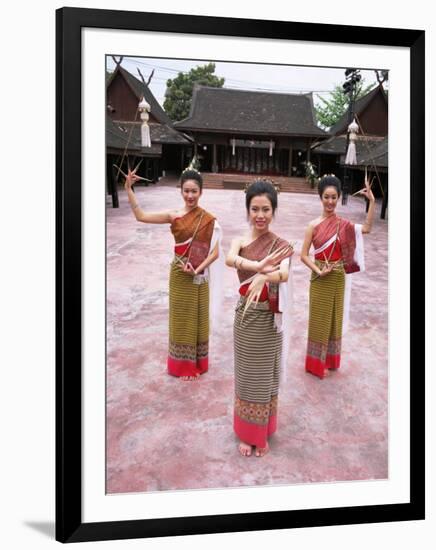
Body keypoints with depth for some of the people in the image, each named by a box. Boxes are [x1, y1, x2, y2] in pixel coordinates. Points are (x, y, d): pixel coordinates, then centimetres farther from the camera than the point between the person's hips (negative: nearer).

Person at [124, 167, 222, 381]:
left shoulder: (208, 220, -8)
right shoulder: (173, 215, -4)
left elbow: (215, 252, -9)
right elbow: (141, 216, -8)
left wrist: (197, 269, -20)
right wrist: (128, 189, -14)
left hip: (198, 276, -1)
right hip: (179, 275, 1)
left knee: (197, 318, 12)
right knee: (181, 318, 12)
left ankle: (196, 363, 30)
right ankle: (183, 364, 28)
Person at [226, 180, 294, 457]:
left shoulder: (281, 245, -7)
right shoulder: (239, 241, -1)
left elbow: (284, 273, -29)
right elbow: (230, 259, -24)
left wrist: (263, 277, -51)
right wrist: (259, 265, -43)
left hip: (268, 319, -2)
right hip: (245, 316, 2)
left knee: (265, 377, 12)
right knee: (246, 377, 13)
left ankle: (263, 434, 31)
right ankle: (247, 434, 30)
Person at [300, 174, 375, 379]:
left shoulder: (343, 224, 1)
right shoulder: (314, 225, -11)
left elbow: (367, 228, -3)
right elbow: (303, 255, -10)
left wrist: (372, 201, -6)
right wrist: (318, 271, -20)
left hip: (338, 278, 4)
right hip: (321, 279, -4)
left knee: (335, 318, 16)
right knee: (320, 320, 8)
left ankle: (330, 358, 34)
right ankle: (316, 362, 23)